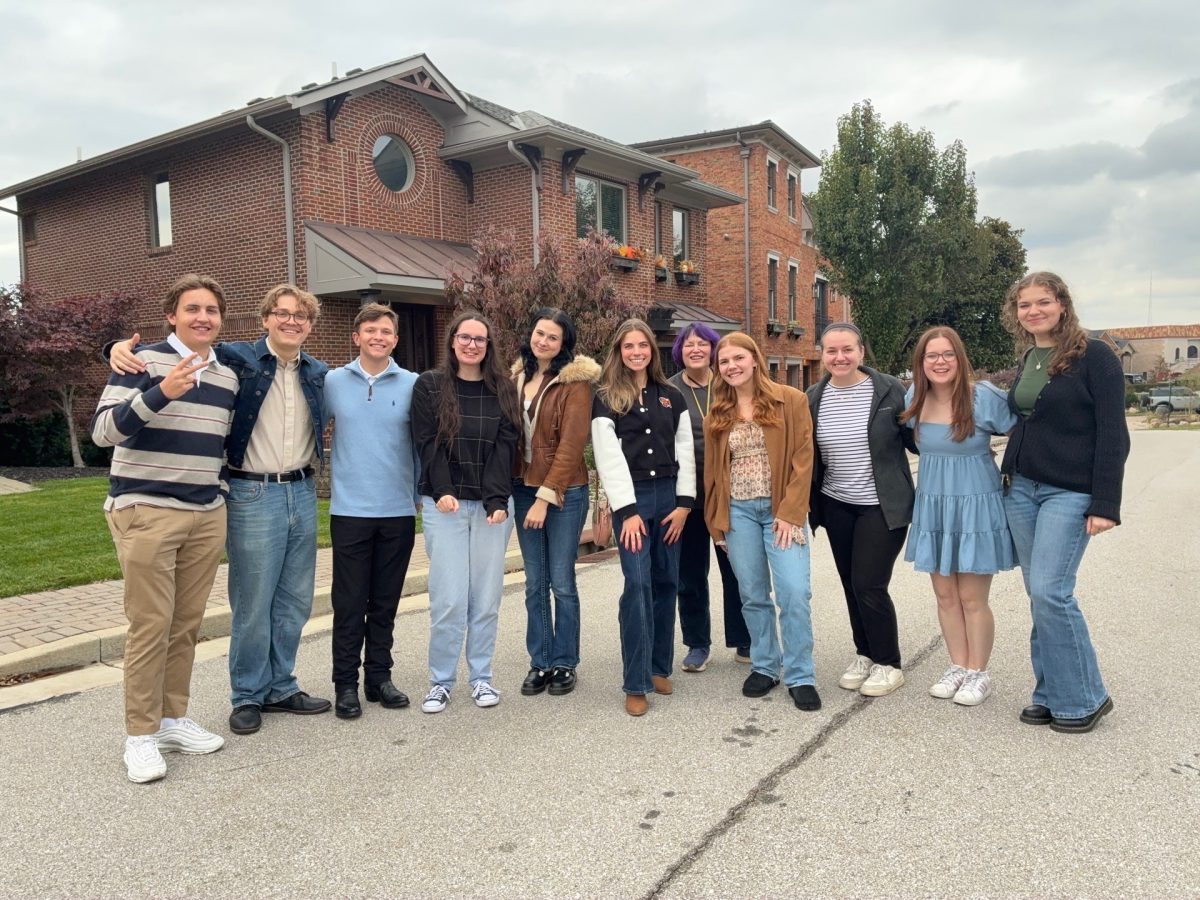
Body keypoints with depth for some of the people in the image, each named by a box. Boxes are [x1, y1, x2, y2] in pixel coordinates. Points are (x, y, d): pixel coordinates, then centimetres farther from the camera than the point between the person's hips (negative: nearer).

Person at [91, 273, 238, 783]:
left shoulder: (228, 377, 12)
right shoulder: (143, 362, -6)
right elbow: (102, 431, -15)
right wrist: (161, 393, -26)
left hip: (207, 516, 6)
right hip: (146, 512, -5)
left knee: (187, 624, 10)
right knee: (151, 625, -3)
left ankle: (173, 719, 23)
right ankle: (140, 735, 9)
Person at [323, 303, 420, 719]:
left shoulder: (412, 384, 1)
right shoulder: (333, 382, 2)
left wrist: (422, 494, 4)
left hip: (399, 512, 1)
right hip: (350, 510, -1)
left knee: (385, 602, 11)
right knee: (349, 602, 4)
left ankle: (379, 676, 24)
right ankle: (346, 683, 16)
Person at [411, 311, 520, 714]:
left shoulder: (503, 390, 9)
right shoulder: (429, 386, 5)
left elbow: (504, 449, 0)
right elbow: (428, 444, -2)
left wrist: (497, 500, -11)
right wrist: (442, 492, -15)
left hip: (493, 505, 2)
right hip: (445, 505, -2)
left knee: (487, 597, 5)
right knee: (448, 599, -4)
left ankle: (481, 677, 19)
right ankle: (440, 681, 11)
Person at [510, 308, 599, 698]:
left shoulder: (575, 383, -9)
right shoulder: (517, 378, 10)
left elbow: (571, 445, -15)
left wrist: (545, 497, -18)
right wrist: (522, 492, 3)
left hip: (564, 492, -5)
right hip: (523, 489, 5)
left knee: (561, 582, 3)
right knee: (535, 584, 10)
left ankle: (564, 664, 17)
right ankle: (540, 662, 21)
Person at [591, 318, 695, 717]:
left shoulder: (671, 397, 12)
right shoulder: (606, 400, 1)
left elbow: (685, 451, 9)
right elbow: (609, 459, -6)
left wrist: (684, 503, -1)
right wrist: (628, 511, -14)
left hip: (669, 495, 4)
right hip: (631, 498, -4)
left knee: (666, 583, 7)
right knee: (638, 585, -10)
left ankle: (660, 666, 21)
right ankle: (636, 684, -5)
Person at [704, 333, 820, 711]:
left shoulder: (790, 400, -2)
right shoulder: (717, 414, 9)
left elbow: (802, 460, -5)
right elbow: (712, 471, 12)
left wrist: (791, 512, -11)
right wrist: (716, 520, 7)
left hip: (780, 510, -3)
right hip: (737, 511, 3)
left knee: (794, 592, -8)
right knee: (753, 595, 9)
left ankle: (800, 677, 6)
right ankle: (764, 666, 24)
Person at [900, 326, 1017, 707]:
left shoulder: (984, 397, -13)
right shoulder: (914, 399, 0)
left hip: (976, 505, -4)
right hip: (932, 506, 5)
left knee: (972, 598, 2)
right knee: (944, 594, 12)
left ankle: (978, 673, 20)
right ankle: (958, 666, 27)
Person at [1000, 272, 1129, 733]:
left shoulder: (1093, 356, -7)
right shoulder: (1027, 360, 12)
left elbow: (1112, 434, -11)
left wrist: (1105, 504, -16)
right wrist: (1009, 475, 13)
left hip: (1070, 492, -6)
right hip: (1021, 488, 6)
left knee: (1049, 590, -11)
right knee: (1039, 593, 7)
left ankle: (1083, 698, 6)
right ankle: (1052, 694, 18)